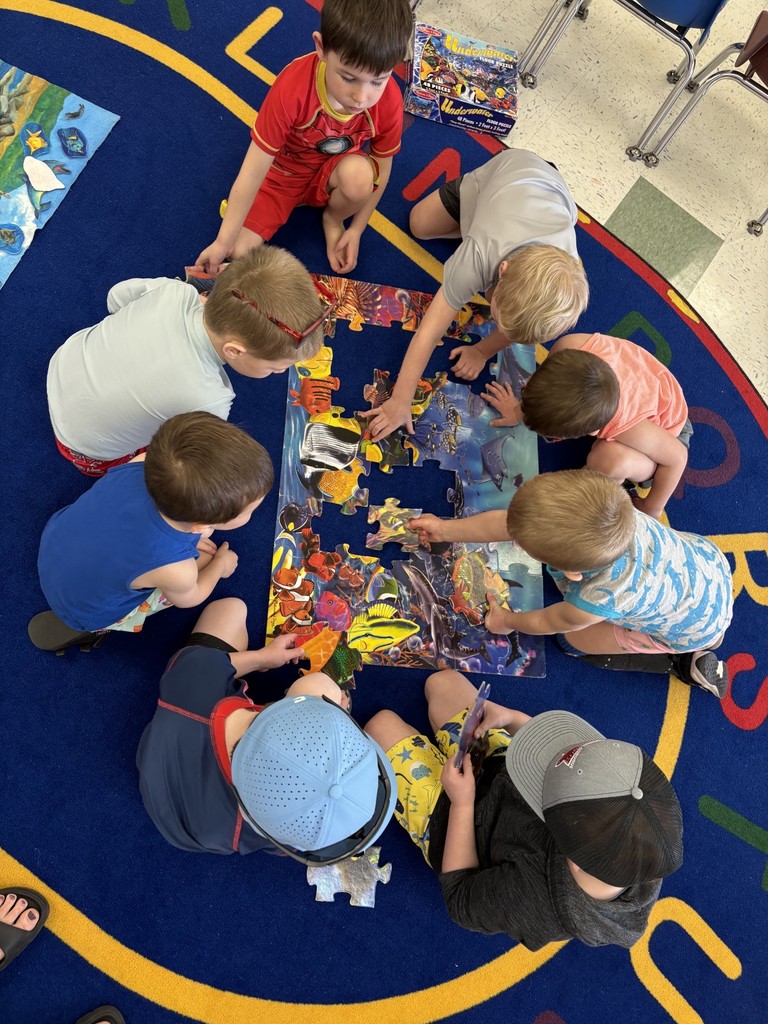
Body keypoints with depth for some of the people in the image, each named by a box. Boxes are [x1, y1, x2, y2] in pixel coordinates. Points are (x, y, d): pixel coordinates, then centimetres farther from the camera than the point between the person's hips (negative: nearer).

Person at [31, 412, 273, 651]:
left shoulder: (145, 464, -30)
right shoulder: (174, 569, -40)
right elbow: (188, 599, -12)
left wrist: (188, 538, 0)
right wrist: (220, 564, 4)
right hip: (84, 610, -4)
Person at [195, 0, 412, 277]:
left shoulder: (389, 102, -27)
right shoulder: (292, 88, -35)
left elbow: (381, 171, -9)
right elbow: (253, 171, -31)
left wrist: (356, 229, -10)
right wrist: (223, 242, -30)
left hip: (336, 170, 1)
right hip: (284, 171, 0)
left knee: (359, 174, -36)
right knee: (241, 249, -14)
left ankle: (333, 220, 0)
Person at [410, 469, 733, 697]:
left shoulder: (595, 602, -42)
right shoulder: (600, 507, -32)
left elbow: (546, 622, -16)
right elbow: (510, 522, -14)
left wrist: (507, 620, 6)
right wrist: (445, 529, -3)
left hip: (699, 629, -5)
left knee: (572, 640, 7)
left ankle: (683, 662, 8)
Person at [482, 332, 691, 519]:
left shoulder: (628, 429, -47)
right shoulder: (569, 346, -39)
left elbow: (678, 456, -27)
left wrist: (651, 508, -12)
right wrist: (521, 409, -4)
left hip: (664, 429, -5)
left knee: (610, 460, -36)